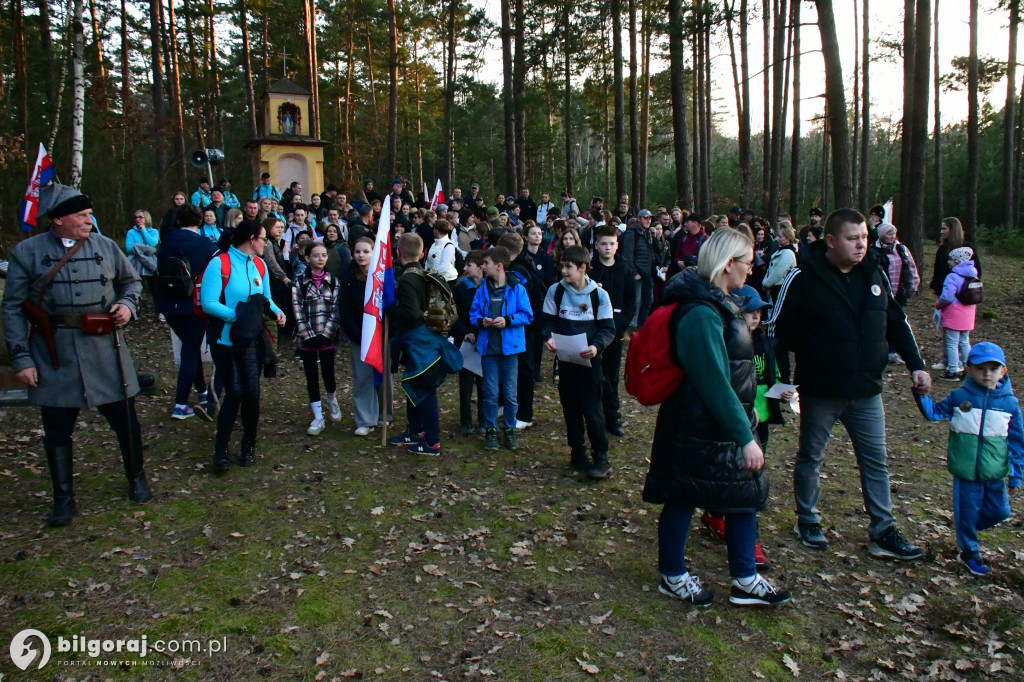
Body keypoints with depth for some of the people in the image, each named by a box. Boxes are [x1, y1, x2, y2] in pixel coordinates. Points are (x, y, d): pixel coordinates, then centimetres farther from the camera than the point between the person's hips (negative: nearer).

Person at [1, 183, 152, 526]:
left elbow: (132, 281, 18)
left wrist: (127, 304, -4)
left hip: (104, 350, 1)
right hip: (53, 355, -1)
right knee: (57, 430, 8)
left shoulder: (106, 246, 3)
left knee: (125, 420, 8)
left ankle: (137, 479, 31)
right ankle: (63, 498, 24)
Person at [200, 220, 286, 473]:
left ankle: (249, 446, 21)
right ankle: (221, 450, 8)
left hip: (253, 339, 5)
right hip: (225, 339, -5)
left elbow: (266, 299, 13)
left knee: (252, 393, 3)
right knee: (235, 392, -8)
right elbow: (208, 303, -18)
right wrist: (238, 315, -24)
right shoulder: (219, 264, -12)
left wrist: (276, 312, -7)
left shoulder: (260, 265, 8)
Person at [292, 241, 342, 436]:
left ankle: (332, 400, 31)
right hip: (306, 338, 0)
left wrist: (325, 335, -12)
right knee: (311, 377, 4)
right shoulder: (299, 282, 1)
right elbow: (298, 312, -5)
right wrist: (309, 336, -12)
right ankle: (318, 418, 12)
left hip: (327, 337, 0)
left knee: (328, 373, -2)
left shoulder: (333, 281, 4)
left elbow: (336, 310, -2)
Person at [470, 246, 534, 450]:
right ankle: (490, 430, 21)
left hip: (509, 347, -2)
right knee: (490, 393, 8)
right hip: (488, 347, 2)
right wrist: (481, 321, -13)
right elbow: (473, 313, 8)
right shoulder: (482, 289, 4)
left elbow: (527, 315, -5)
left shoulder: (517, 289, -6)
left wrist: (508, 320, -19)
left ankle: (510, 429, 23)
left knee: (510, 393, 7)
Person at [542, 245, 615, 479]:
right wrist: (548, 337, -16)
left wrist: (596, 346, -23)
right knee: (571, 408, 10)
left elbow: (608, 329, -5)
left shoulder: (599, 294, -6)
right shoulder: (555, 291, -1)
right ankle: (578, 453, 24)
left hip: (589, 360, -3)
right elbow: (549, 320, 5)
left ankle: (601, 458, 7)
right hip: (565, 359, 3)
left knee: (592, 409, -3)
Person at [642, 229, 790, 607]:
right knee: (684, 500, 8)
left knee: (746, 495, 16)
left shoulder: (716, 303, 8)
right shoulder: (701, 314, -25)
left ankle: (745, 580, 30)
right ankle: (672, 576, 28)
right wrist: (745, 436, -22)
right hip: (698, 430, -10)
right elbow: (715, 384, -27)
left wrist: (745, 426, 21)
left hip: (727, 425, 10)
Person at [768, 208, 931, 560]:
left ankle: (883, 533, 23)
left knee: (875, 461, 11)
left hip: (867, 389, 5)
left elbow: (897, 322, 14)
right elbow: (778, 328, -9)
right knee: (810, 458, 12)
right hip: (819, 390, -5)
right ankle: (807, 521, 31)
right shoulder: (804, 278, -13)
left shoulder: (874, 274, 4)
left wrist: (916, 365, 7)